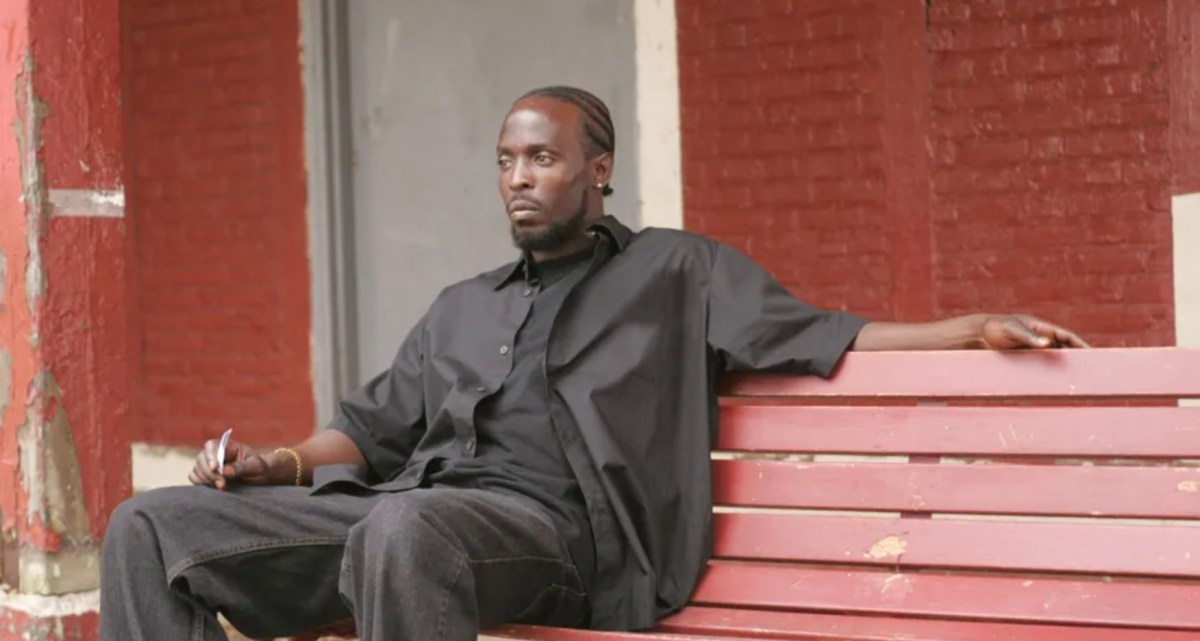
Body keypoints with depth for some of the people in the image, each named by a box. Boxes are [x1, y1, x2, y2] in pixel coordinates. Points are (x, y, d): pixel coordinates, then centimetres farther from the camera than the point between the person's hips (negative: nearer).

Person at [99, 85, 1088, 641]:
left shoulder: (678, 273, 19)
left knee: (405, 528, -43)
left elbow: (819, 337, 12)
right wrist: (274, 464, 11)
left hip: (545, 525, -6)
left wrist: (973, 328, -1)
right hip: (399, 511, 6)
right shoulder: (461, 309, 32)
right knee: (151, 528, -11)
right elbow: (374, 430, 30)